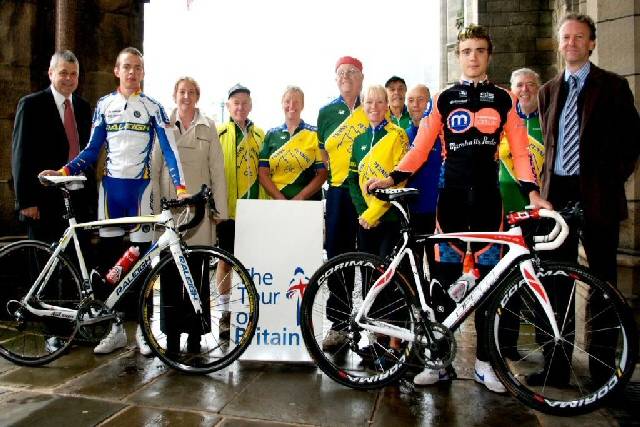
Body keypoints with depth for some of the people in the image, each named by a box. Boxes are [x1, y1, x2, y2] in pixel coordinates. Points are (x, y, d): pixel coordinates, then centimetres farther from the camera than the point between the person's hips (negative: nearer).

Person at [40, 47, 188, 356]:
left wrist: (180, 186, -18)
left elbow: (169, 149, -4)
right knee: (110, 256, 4)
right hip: (110, 186, 2)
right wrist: (64, 171, -6)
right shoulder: (104, 105, 9)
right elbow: (92, 149, 9)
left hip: (140, 187, -2)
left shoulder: (153, 108, 3)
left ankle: (142, 327, 12)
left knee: (141, 257, 0)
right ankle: (116, 327, 17)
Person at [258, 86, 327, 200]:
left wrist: (300, 198, -10)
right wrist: (281, 199, -7)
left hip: (308, 202, -2)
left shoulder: (315, 134, 4)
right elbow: (263, 173, 5)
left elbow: (322, 173, 0)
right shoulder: (271, 134, 10)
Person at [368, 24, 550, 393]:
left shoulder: (503, 99, 10)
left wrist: (532, 191, -7)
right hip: (452, 193, 0)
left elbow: (519, 150, 6)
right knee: (446, 276, 0)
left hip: (487, 195, 1)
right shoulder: (444, 99, 9)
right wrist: (393, 177, -10)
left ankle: (485, 360, 16)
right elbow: (422, 147, 3)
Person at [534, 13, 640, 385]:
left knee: (603, 279, 4)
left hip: (598, 194, -3)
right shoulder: (549, 91, 15)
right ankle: (556, 363, 15)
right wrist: (547, 183, 9)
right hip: (557, 192, 4)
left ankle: (603, 365, 16)